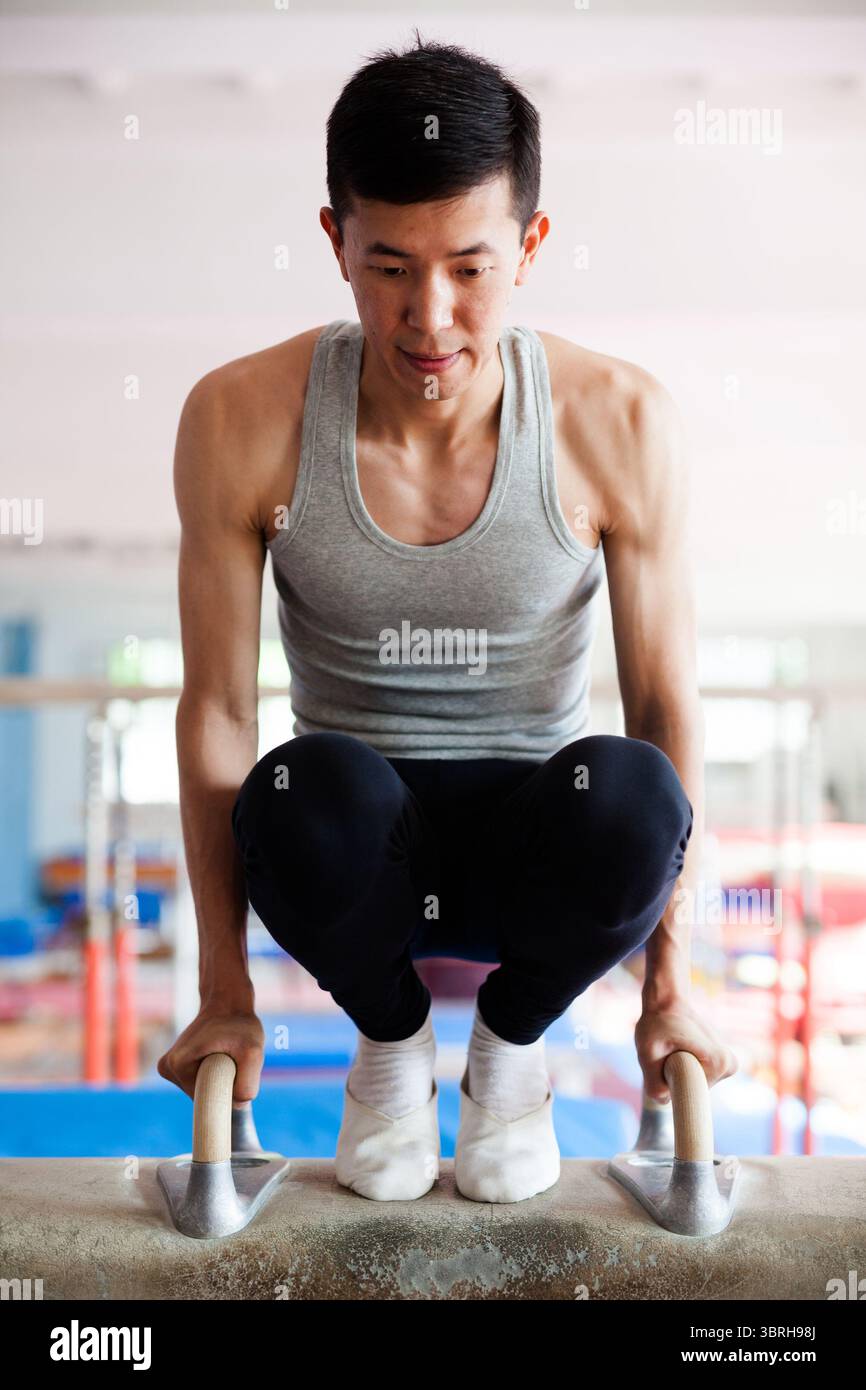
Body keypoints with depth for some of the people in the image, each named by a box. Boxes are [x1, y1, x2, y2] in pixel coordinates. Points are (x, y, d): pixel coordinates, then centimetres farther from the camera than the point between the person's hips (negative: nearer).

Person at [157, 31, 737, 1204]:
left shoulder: (621, 425, -16)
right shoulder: (242, 421, -16)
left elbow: (668, 704, -8)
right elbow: (216, 710, -10)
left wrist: (669, 982, -4)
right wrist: (225, 995, -6)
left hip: (533, 848, 0)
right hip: (357, 847, 0)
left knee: (631, 795, -34)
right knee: (310, 790, -36)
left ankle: (511, 1040, 0)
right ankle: (390, 1036, 0)